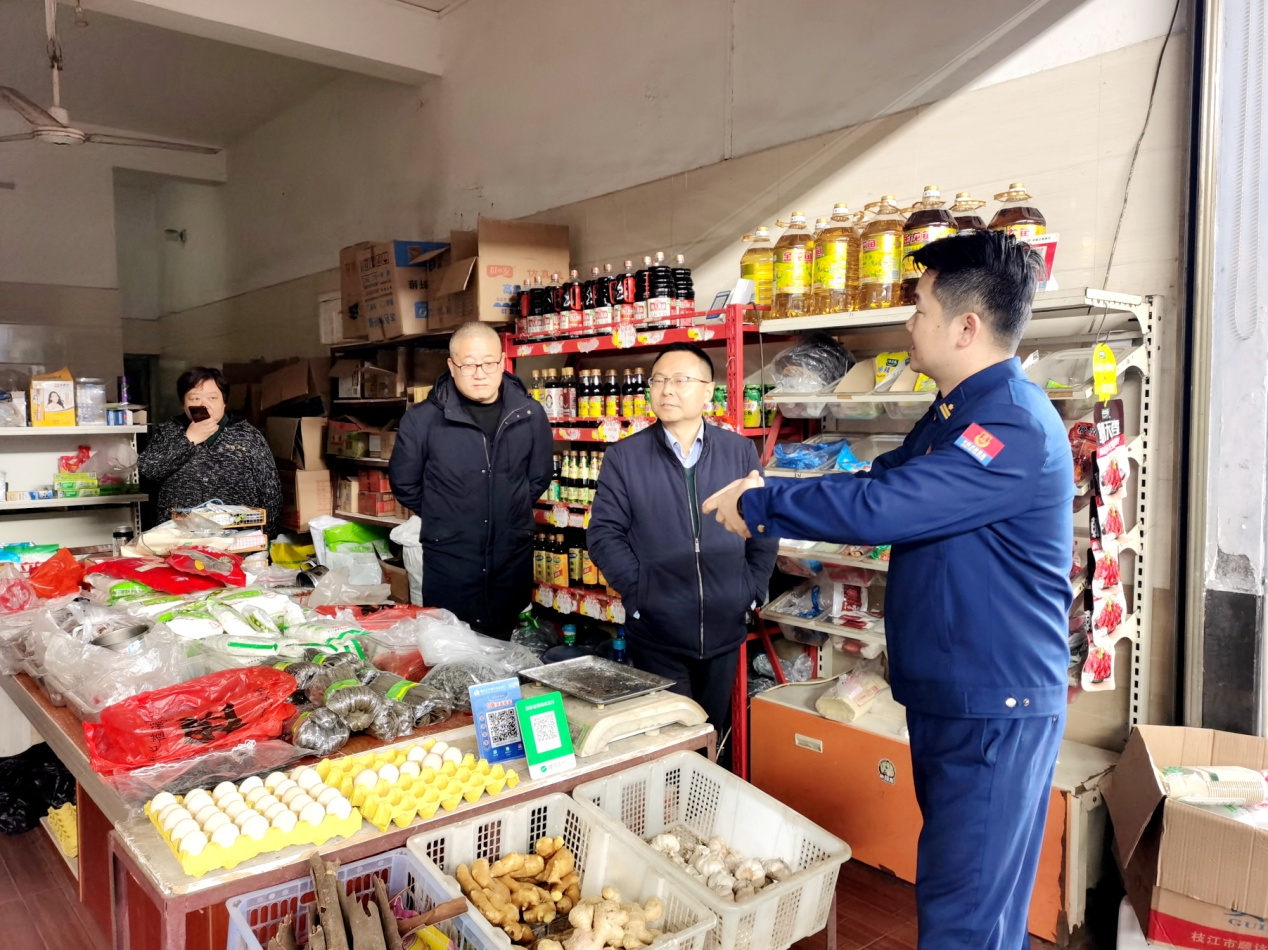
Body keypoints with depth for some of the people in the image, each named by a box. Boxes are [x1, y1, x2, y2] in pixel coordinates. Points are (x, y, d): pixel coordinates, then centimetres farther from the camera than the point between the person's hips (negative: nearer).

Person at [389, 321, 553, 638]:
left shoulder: (529, 414, -2)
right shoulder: (422, 419, -10)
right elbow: (404, 483, 4)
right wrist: (443, 518, 9)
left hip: (513, 562, 2)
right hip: (447, 566, -2)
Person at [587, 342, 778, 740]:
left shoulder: (740, 451, 3)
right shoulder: (624, 456, -2)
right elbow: (604, 533, -4)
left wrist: (753, 589, 0)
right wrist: (637, 592, -11)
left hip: (725, 629, 2)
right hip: (656, 633, -2)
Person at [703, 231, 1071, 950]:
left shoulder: (1013, 429, -23)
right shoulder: (956, 415, 12)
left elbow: (877, 506, -30)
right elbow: (880, 483, 15)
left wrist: (757, 504, -17)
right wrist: (768, 503, 2)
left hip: (996, 708, -10)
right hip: (944, 695, 10)